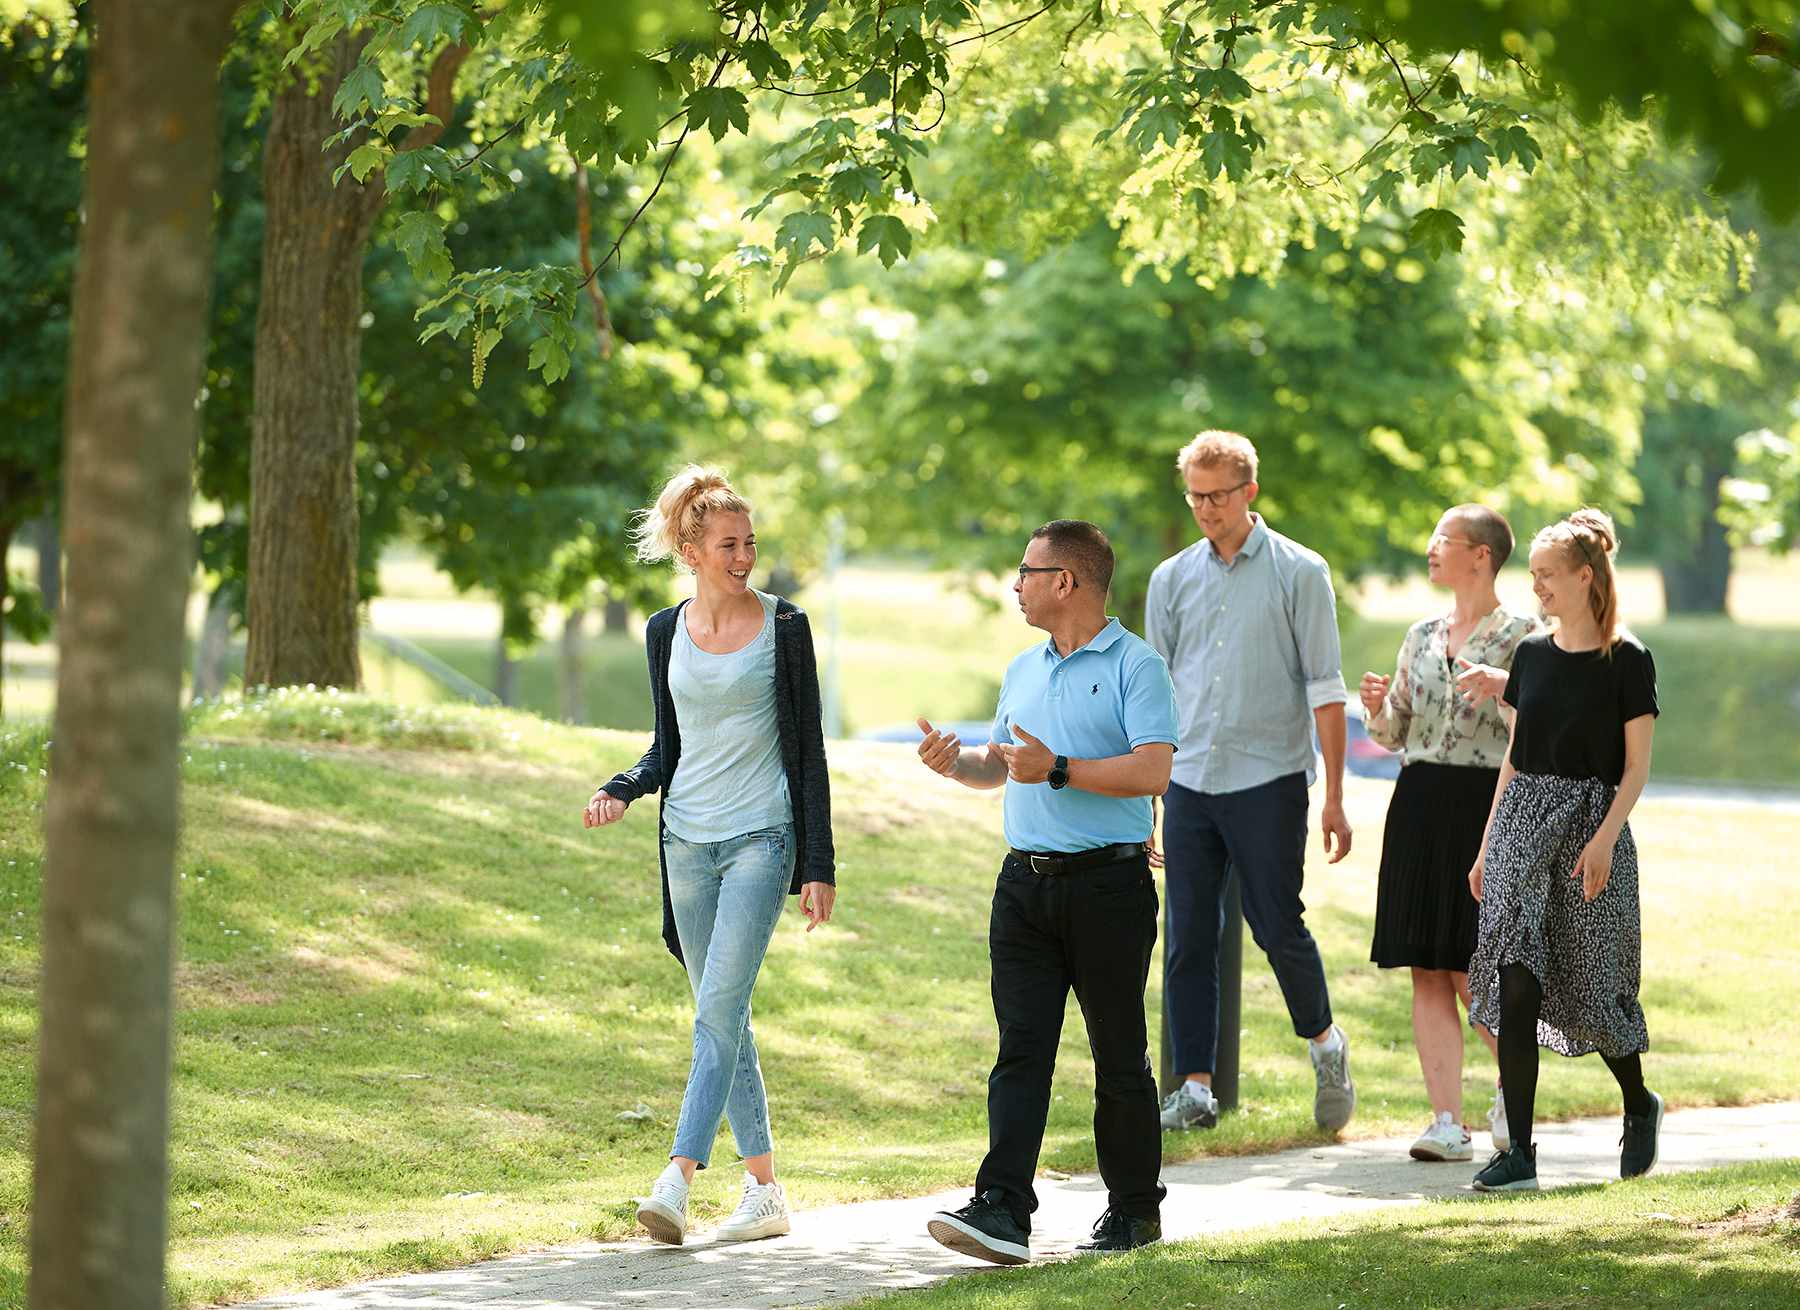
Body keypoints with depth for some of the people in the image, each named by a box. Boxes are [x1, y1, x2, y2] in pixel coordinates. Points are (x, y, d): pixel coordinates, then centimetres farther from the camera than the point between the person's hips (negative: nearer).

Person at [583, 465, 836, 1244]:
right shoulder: (666, 633, 8)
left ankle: (677, 1181, -24)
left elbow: (809, 753, -2)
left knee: (718, 1011, -16)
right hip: (688, 842, 5)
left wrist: (820, 867, -6)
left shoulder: (783, 628, -3)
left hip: (761, 839, -5)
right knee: (725, 1019, 7)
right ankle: (763, 1190, 15)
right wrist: (621, 791, -5)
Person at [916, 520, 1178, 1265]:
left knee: (1119, 1057, 4)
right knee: (1020, 1050, -5)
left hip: (1108, 886, -6)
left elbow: (1153, 771, -16)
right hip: (1026, 884, 6)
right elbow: (999, 766, 29)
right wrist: (954, 763, 8)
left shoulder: (1134, 666, -5)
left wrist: (1059, 771, -20)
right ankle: (1002, 1211, -13)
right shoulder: (1023, 671, 18)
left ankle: (1135, 1209, 16)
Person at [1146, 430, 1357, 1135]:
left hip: (1268, 779, -4)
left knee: (1279, 928, -4)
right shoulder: (1172, 579, 12)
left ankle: (1324, 1041, 22)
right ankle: (1194, 1089, 5)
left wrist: (1334, 798, -6)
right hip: (1189, 780, 4)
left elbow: (1324, 688, -1)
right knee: (1188, 941, 1)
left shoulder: (1298, 573, 0)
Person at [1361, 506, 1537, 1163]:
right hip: (1418, 806, 6)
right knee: (1427, 973, 0)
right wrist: (1378, 707, -2)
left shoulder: (1519, 635, -3)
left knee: (1471, 974, -6)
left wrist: (1500, 687, -24)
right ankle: (1447, 1121, 2)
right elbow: (1393, 734, 19)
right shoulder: (1423, 635, 15)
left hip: (1483, 807, -6)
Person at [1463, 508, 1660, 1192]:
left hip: (1592, 824, -4)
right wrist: (1487, 845, 14)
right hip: (1523, 822, 4)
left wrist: (1605, 839, -17)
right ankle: (1518, 1150, -11)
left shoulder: (1626, 660, -4)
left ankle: (1640, 1104, 32)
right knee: (1515, 978, -10)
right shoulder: (1531, 655, 11)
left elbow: (1637, 766, -6)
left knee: (1593, 983, 2)